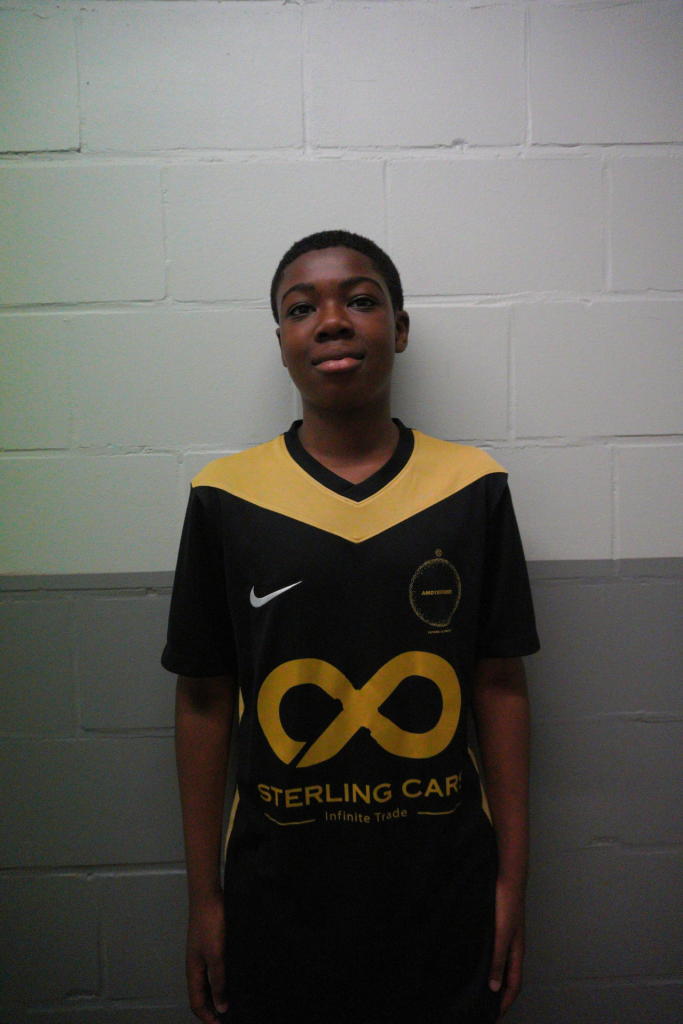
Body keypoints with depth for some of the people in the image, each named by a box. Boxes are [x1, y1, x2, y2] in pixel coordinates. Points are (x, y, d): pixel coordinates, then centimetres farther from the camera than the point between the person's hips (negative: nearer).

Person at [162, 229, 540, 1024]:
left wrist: (512, 878, 1)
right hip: (278, 891, 0)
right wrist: (204, 895, 2)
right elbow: (203, 700, -2)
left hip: (445, 887, 1)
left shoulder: (473, 488, -5)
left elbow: (500, 687, -1)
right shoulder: (226, 497, -6)